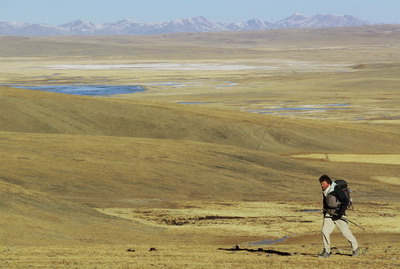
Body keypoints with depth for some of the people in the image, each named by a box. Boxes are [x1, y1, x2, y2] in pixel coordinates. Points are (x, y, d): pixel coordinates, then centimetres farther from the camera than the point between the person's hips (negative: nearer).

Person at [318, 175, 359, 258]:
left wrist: (341, 212, -24)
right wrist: (324, 211, 21)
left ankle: (355, 248, 20)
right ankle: (326, 251, 1)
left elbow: (346, 201, -20)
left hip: (338, 213, -6)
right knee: (324, 231, -7)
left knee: (346, 232, -1)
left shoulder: (336, 189, -19)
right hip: (329, 213, 6)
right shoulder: (325, 191, 5)